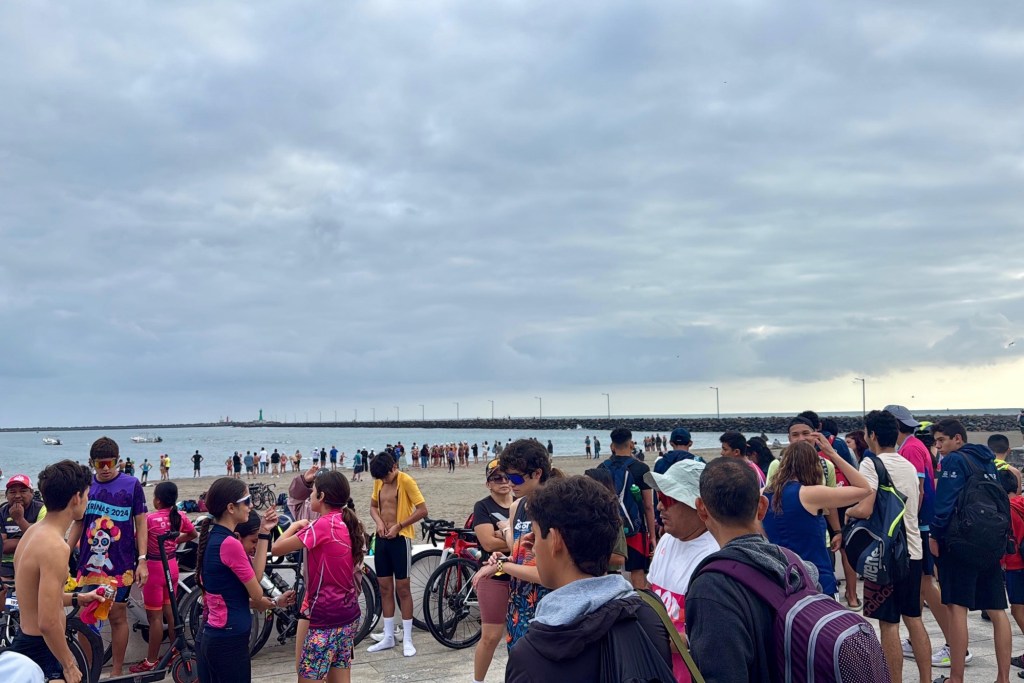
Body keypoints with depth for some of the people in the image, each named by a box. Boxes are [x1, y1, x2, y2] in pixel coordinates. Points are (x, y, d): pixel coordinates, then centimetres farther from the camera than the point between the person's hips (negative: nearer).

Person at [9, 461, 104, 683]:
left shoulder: (33, 531, 6)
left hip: (24, 641, 10)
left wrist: (77, 599, 18)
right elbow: (48, 623, -27)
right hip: (41, 654, -10)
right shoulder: (55, 546, -25)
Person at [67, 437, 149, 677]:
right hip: (88, 564, 3)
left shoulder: (132, 485, -3)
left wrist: (142, 561, -6)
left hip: (119, 565, -3)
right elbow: (78, 524, 12)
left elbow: (140, 524, -1)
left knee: (117, 616, 5)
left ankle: (116, 672, 17)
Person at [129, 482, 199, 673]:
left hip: (154, 568, -6)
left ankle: (151, 662, 10)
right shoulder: (179, 516, -1)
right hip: (171, 566, 6)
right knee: (170, 610, 18)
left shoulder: (150, 518, -20)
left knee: (155, 616, 1)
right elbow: (193, 534, 15)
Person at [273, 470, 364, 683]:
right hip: (348, 614, 8)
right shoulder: (348, 523, 7)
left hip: (325, 618, -8)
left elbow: (277, 548, -17)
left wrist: (295, 526, 1)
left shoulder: (322, 525, -18)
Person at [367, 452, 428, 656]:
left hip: (400, 538, -6)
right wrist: (379, 521, -3)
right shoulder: (379, 482, 5)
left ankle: (407, 639, 8)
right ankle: (388, 637, 19)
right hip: (382, 538, 6)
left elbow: (422, 510, -16)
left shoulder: (406, 481, -14)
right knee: (385, 588, 10)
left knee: (403, 589, 0)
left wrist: (399, 526, -18)